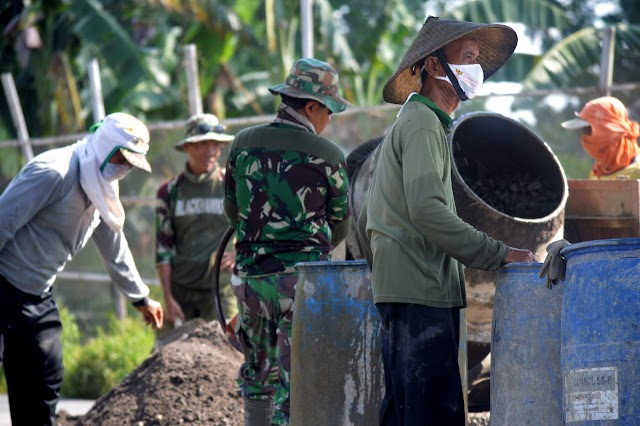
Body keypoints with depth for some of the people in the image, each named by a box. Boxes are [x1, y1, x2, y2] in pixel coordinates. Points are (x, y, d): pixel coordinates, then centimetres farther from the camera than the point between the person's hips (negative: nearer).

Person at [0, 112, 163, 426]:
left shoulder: (100, 191, 12)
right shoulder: (54, 173, -19)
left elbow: (114, 249, 27)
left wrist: (140, 297, 36)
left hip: (37, 299, 9)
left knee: (42, 392, 10)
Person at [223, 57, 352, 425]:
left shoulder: (244, 145, 4)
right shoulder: (328, 156, -4)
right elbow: (340, 225, 9)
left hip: (251, 275, 4)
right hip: (303, 277, -4)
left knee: (258, 369, 18)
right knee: (296, 377, -2)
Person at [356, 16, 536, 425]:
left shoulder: (413, 123, 25)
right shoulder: (421, 124, -8)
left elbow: (367, 222, 29)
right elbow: (427, 210, -22)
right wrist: (497, 253, -20)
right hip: (419, 293, -11)